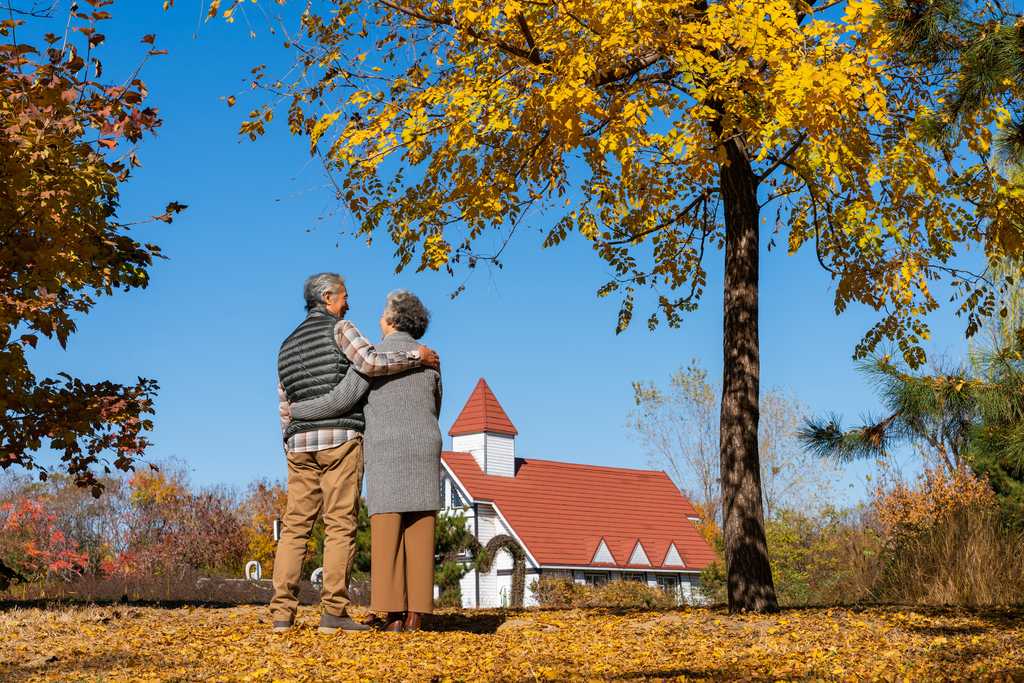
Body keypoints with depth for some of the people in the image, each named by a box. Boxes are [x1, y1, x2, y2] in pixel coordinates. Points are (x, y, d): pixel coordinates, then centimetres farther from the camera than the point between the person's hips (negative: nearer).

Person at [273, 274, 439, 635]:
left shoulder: (287, 346, 21)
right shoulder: (339, 329, 1)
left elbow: (285, 409, 20)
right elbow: (371, 363, -18)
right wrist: (416, 356, -7)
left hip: (300, 443, 6)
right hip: (340, 439, -6)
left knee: (295, 525, 4)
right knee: (340, 525, -5)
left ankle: (282, 612, -1)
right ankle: (333, 613, -7)